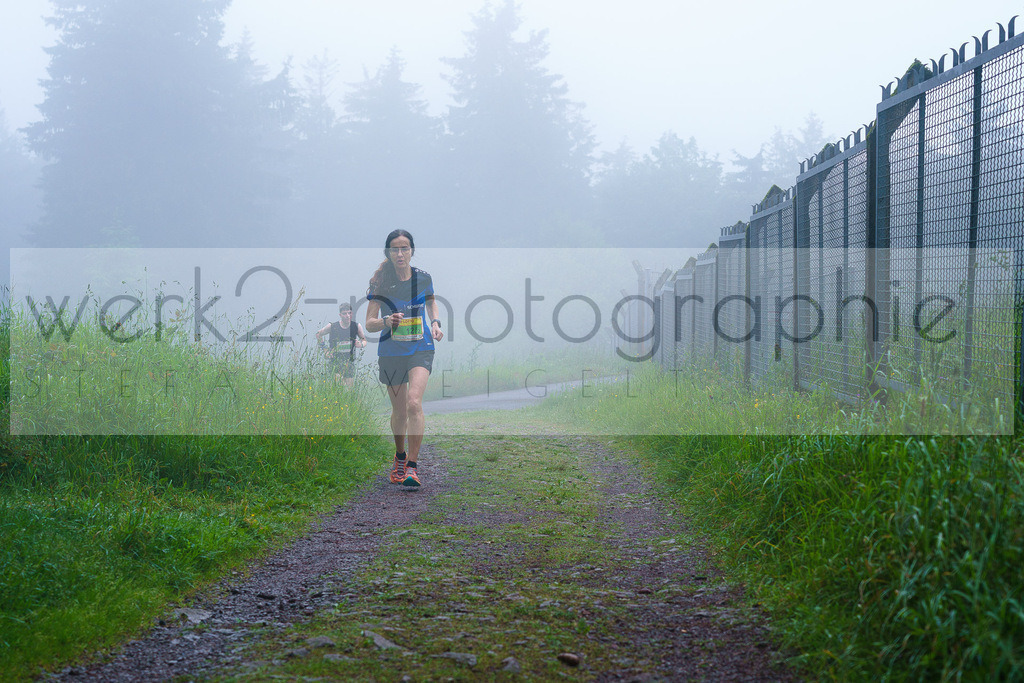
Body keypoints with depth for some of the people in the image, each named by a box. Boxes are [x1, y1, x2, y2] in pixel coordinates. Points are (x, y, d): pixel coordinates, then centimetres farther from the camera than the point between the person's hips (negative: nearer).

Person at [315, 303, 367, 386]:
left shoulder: (357, 327, -5)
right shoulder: (332, 327, -9)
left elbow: (364, 340, 10)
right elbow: (318, 334, 8)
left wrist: (361, 344, -14)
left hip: (350, 363, 3)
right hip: (335, 362, -3)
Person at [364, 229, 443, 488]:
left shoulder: (423, 278, -1)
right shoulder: (380, 282, -7)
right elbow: (369, 324, -6)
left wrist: (435, 323, 3)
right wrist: (386, 321, -27)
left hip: (421, 349, 0)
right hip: (391, 351, 0)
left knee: (414, 403, -21)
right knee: (399, 411, 10)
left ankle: (412, 466, -16)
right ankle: (400, 456, 39)